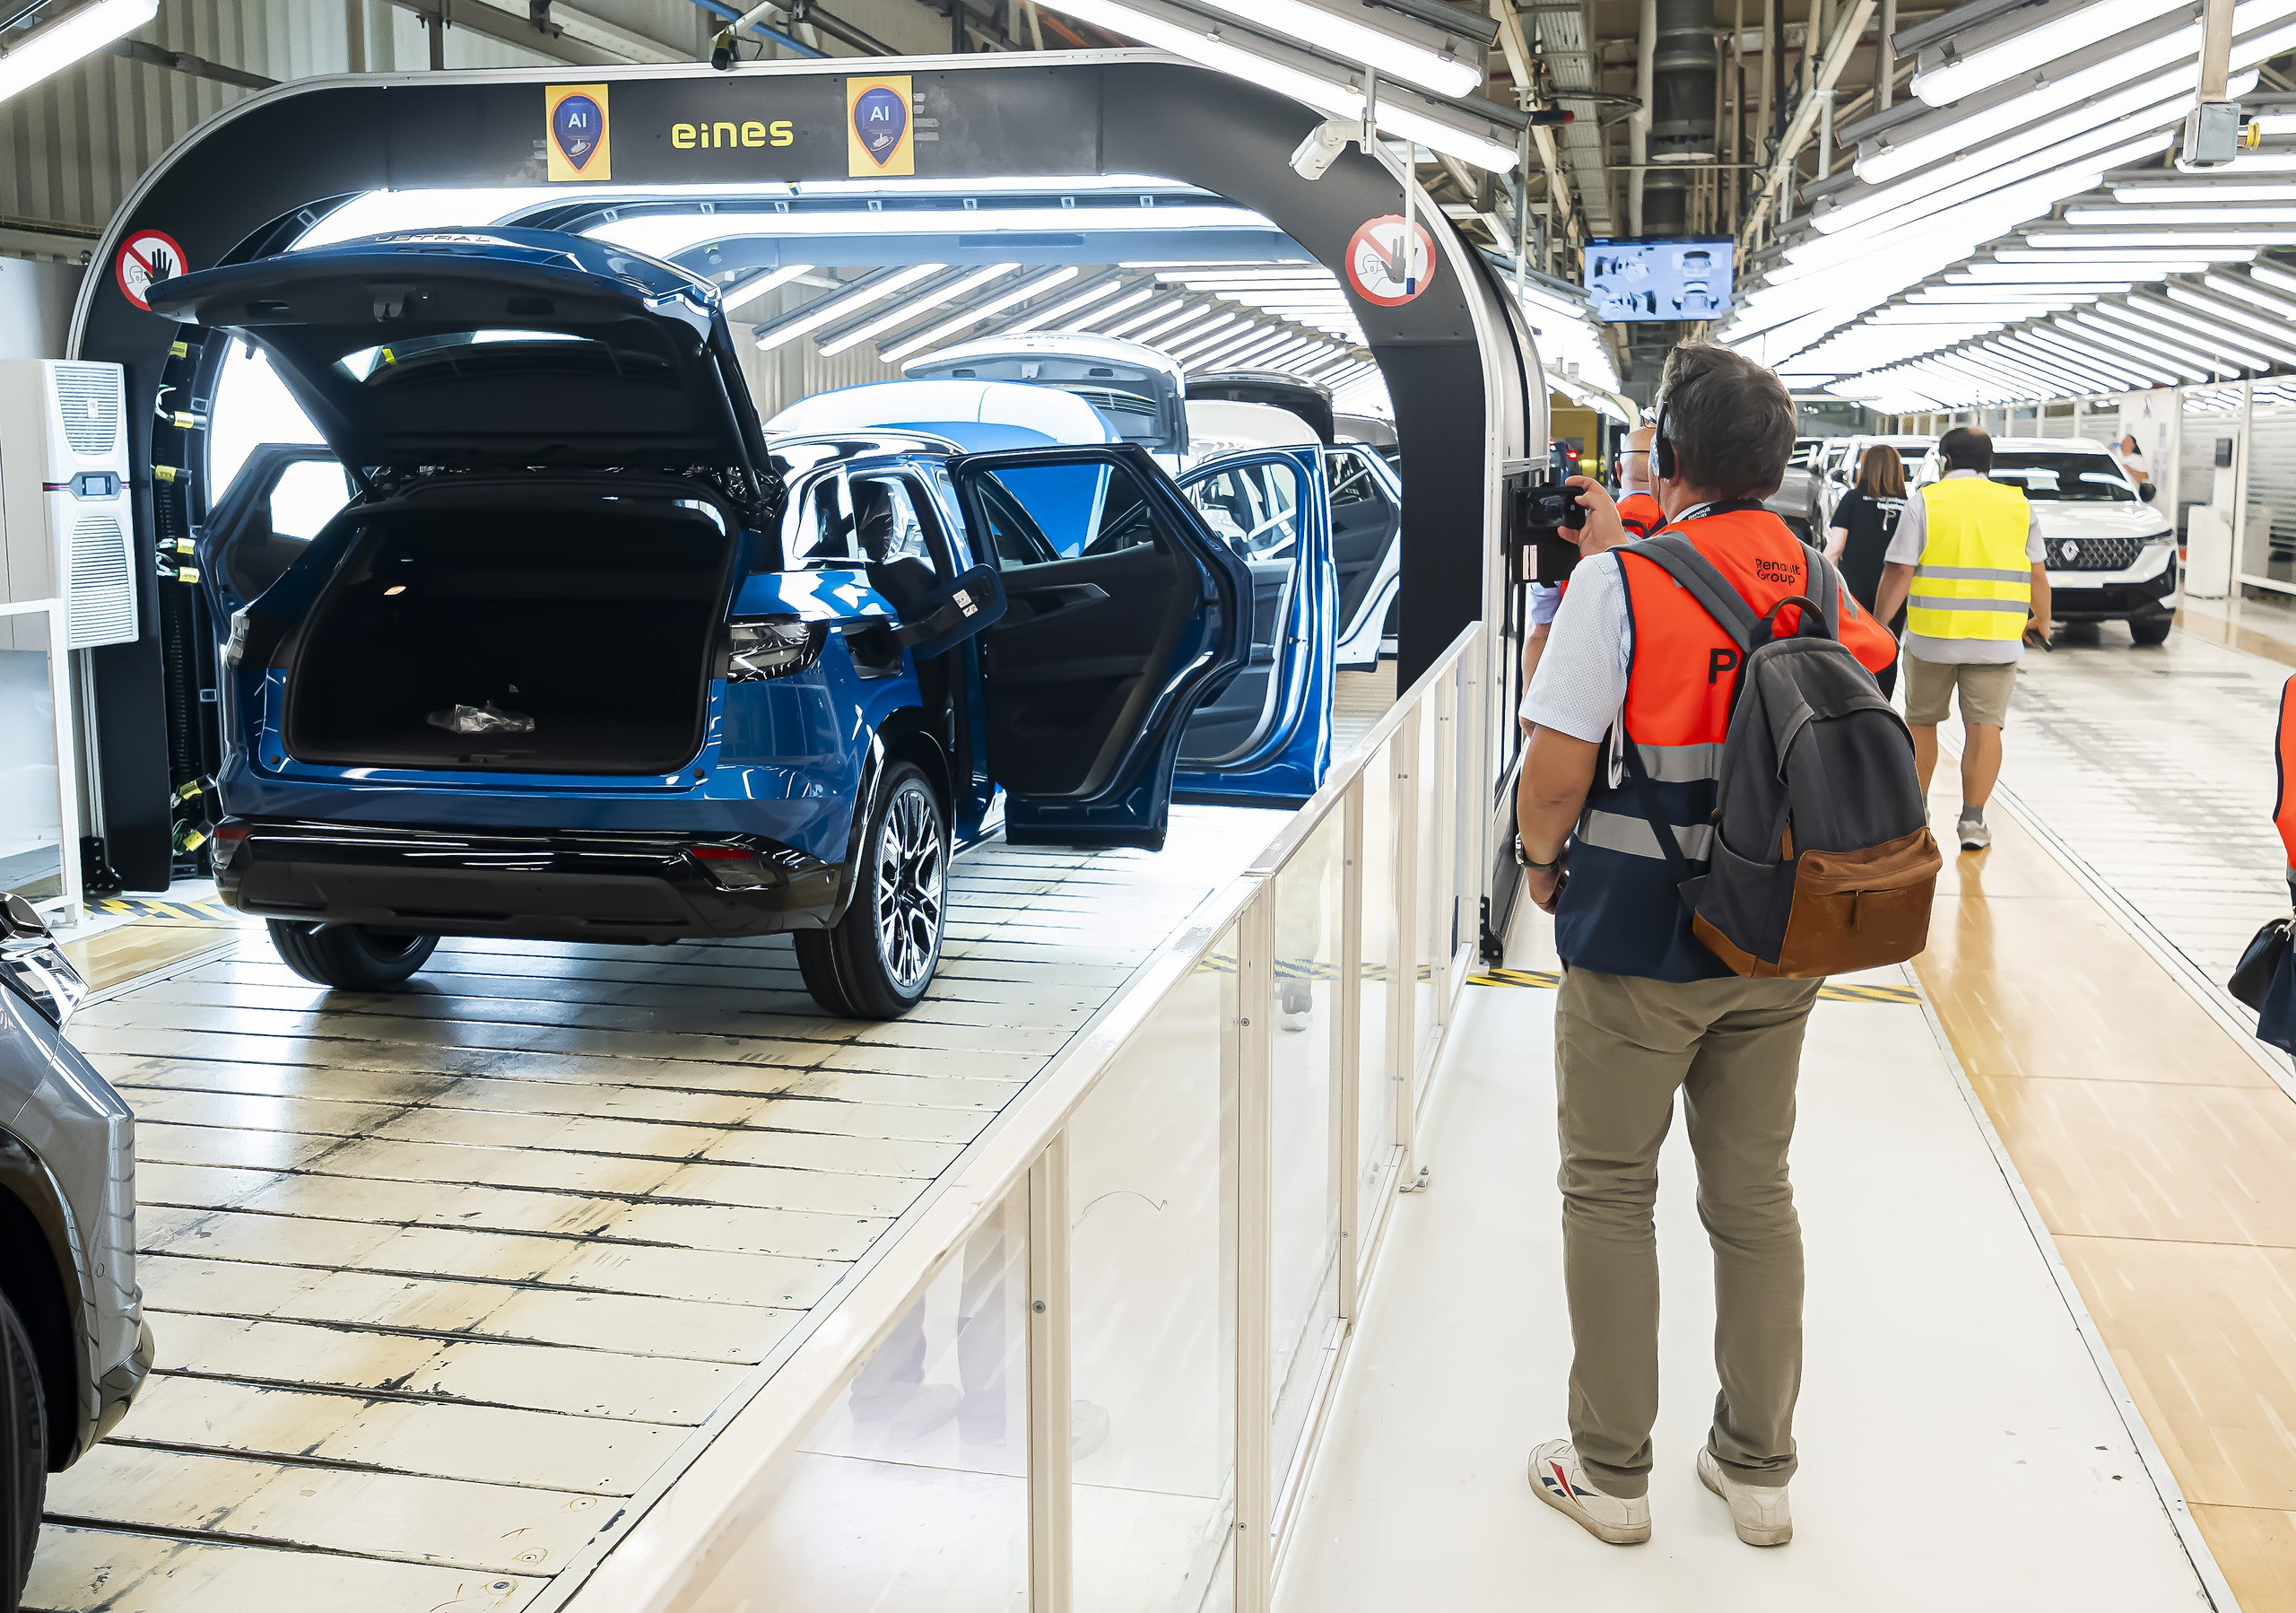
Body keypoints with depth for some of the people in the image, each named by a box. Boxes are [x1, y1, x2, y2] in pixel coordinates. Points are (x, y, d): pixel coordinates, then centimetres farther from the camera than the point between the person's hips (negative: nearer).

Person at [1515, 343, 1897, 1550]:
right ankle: (1757, 1469, 27)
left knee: (1609, 1196, 9)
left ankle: (1610, 1472, 19)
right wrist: (1621, 541, 24)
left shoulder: (1618, 585, -16)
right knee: (1755, 1197, 15)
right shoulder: (1815, 577, 1)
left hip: (1640, 938, -5)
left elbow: (1555, 774, -16)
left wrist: (1543, 862, 3)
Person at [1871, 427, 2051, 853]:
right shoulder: (2019, 505, 7)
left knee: (1921, 722, 13)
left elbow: (1899, 571, -6)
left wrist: (1879, 622, 2)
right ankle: (1973, 820, -2)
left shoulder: (1924, 502, -1)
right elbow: (2037, 573, 10)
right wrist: (2041, 621, 24)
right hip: (1997, 639, 1)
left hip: (1932, 636, -1)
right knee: (1984, 725, 2)